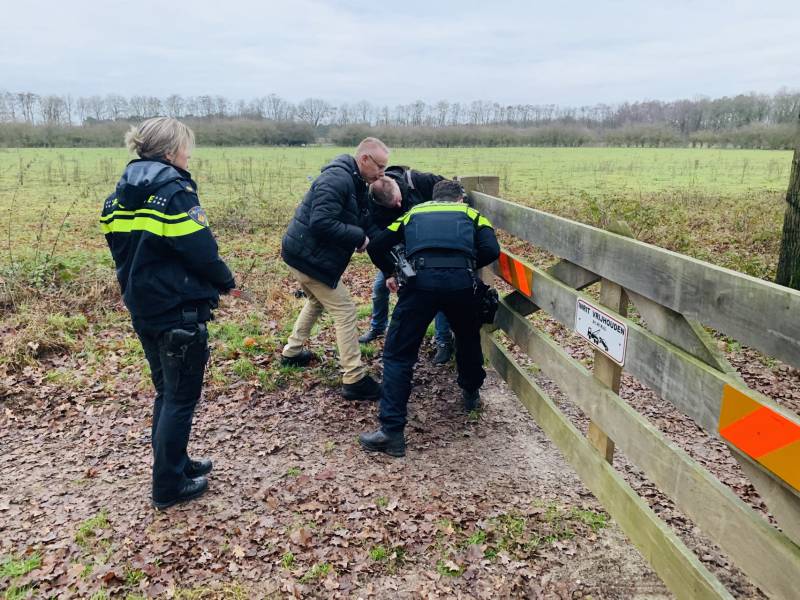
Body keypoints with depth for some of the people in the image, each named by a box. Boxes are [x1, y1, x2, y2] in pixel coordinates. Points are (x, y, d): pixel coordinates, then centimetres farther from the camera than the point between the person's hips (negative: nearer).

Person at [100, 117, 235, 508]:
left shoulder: (121, 194, 8)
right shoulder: (174, 191, -16)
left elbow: (122, 250, 13)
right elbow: (202, 251, -18)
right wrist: (226, 281, -1)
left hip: (143, 309, 8)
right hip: (179, 311, -8)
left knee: (166, 391, 21)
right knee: (182, 397, 4)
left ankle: (175, 462, 34)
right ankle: (169, 486, 14)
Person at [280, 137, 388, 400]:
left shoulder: (356, 183, 11)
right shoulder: (337, 179, -21)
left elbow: (361, 222, 16)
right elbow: (321, 223, -31)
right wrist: (359, 236, -22)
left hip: (304, 253, 11)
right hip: (308, 256, -10)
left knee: (317, 301, 29)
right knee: (345, 311, -6)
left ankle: (292, 351, 44)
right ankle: (354, 380, -2)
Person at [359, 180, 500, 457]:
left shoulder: (414, 212, 32)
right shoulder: (471, 213, 29)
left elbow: (376, 247, 24)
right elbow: (491, 251, 10)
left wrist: (389, 273, 42)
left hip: (421, 280, -1)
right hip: (461, 280, 1)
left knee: (398, 354, 6)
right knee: (468, 337, 31)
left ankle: (392, 431, 1)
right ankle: (471, 393, 48)